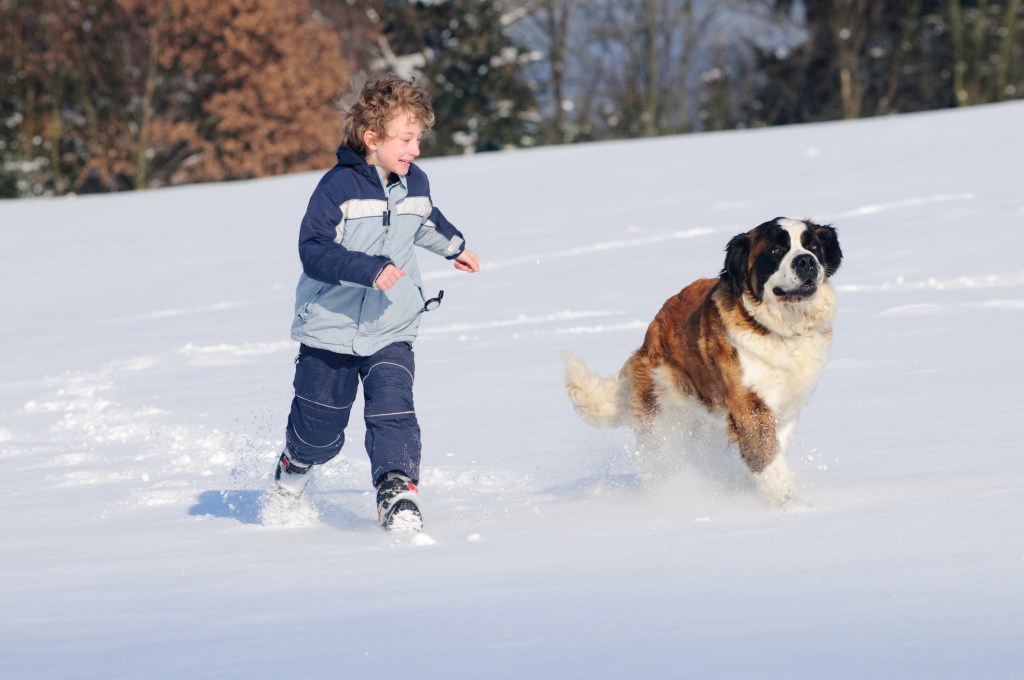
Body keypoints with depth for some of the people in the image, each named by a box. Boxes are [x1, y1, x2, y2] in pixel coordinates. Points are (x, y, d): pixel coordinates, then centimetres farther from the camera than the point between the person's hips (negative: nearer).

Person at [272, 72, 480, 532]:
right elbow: (313, 250, -25)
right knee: (320, 427, 11)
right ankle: (293, 472, 41)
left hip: (391, 330, 3)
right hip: (331, 327, -3)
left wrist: (454, 246, 41)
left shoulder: (414, 183, 1)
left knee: (393, 412, -19)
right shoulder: (339, 187, -18)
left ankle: (397, 491, -18)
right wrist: (369, 268, -36)